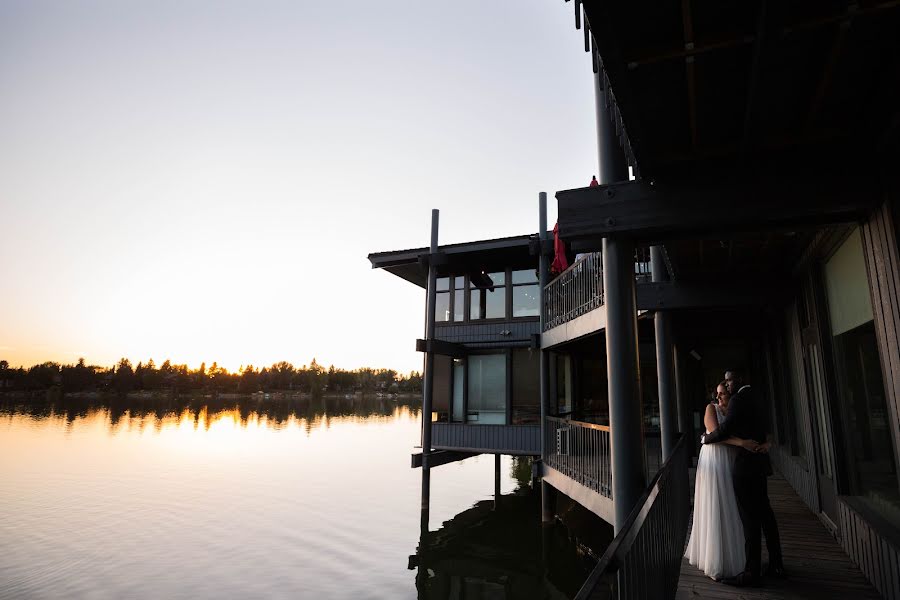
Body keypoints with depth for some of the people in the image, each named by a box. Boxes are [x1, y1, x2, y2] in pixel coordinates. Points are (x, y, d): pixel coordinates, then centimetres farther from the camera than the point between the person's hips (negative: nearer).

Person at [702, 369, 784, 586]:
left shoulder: (738, 400, -15)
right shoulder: (752, 400, 15)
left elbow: (724, 430, -18)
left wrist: (705, 438, -2)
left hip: (746, 466, -10)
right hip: (759, 464, 10)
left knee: (750, 519, -5)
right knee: (765, 513, 17)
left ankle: (752, 573, 0)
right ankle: (776, 564, 28)